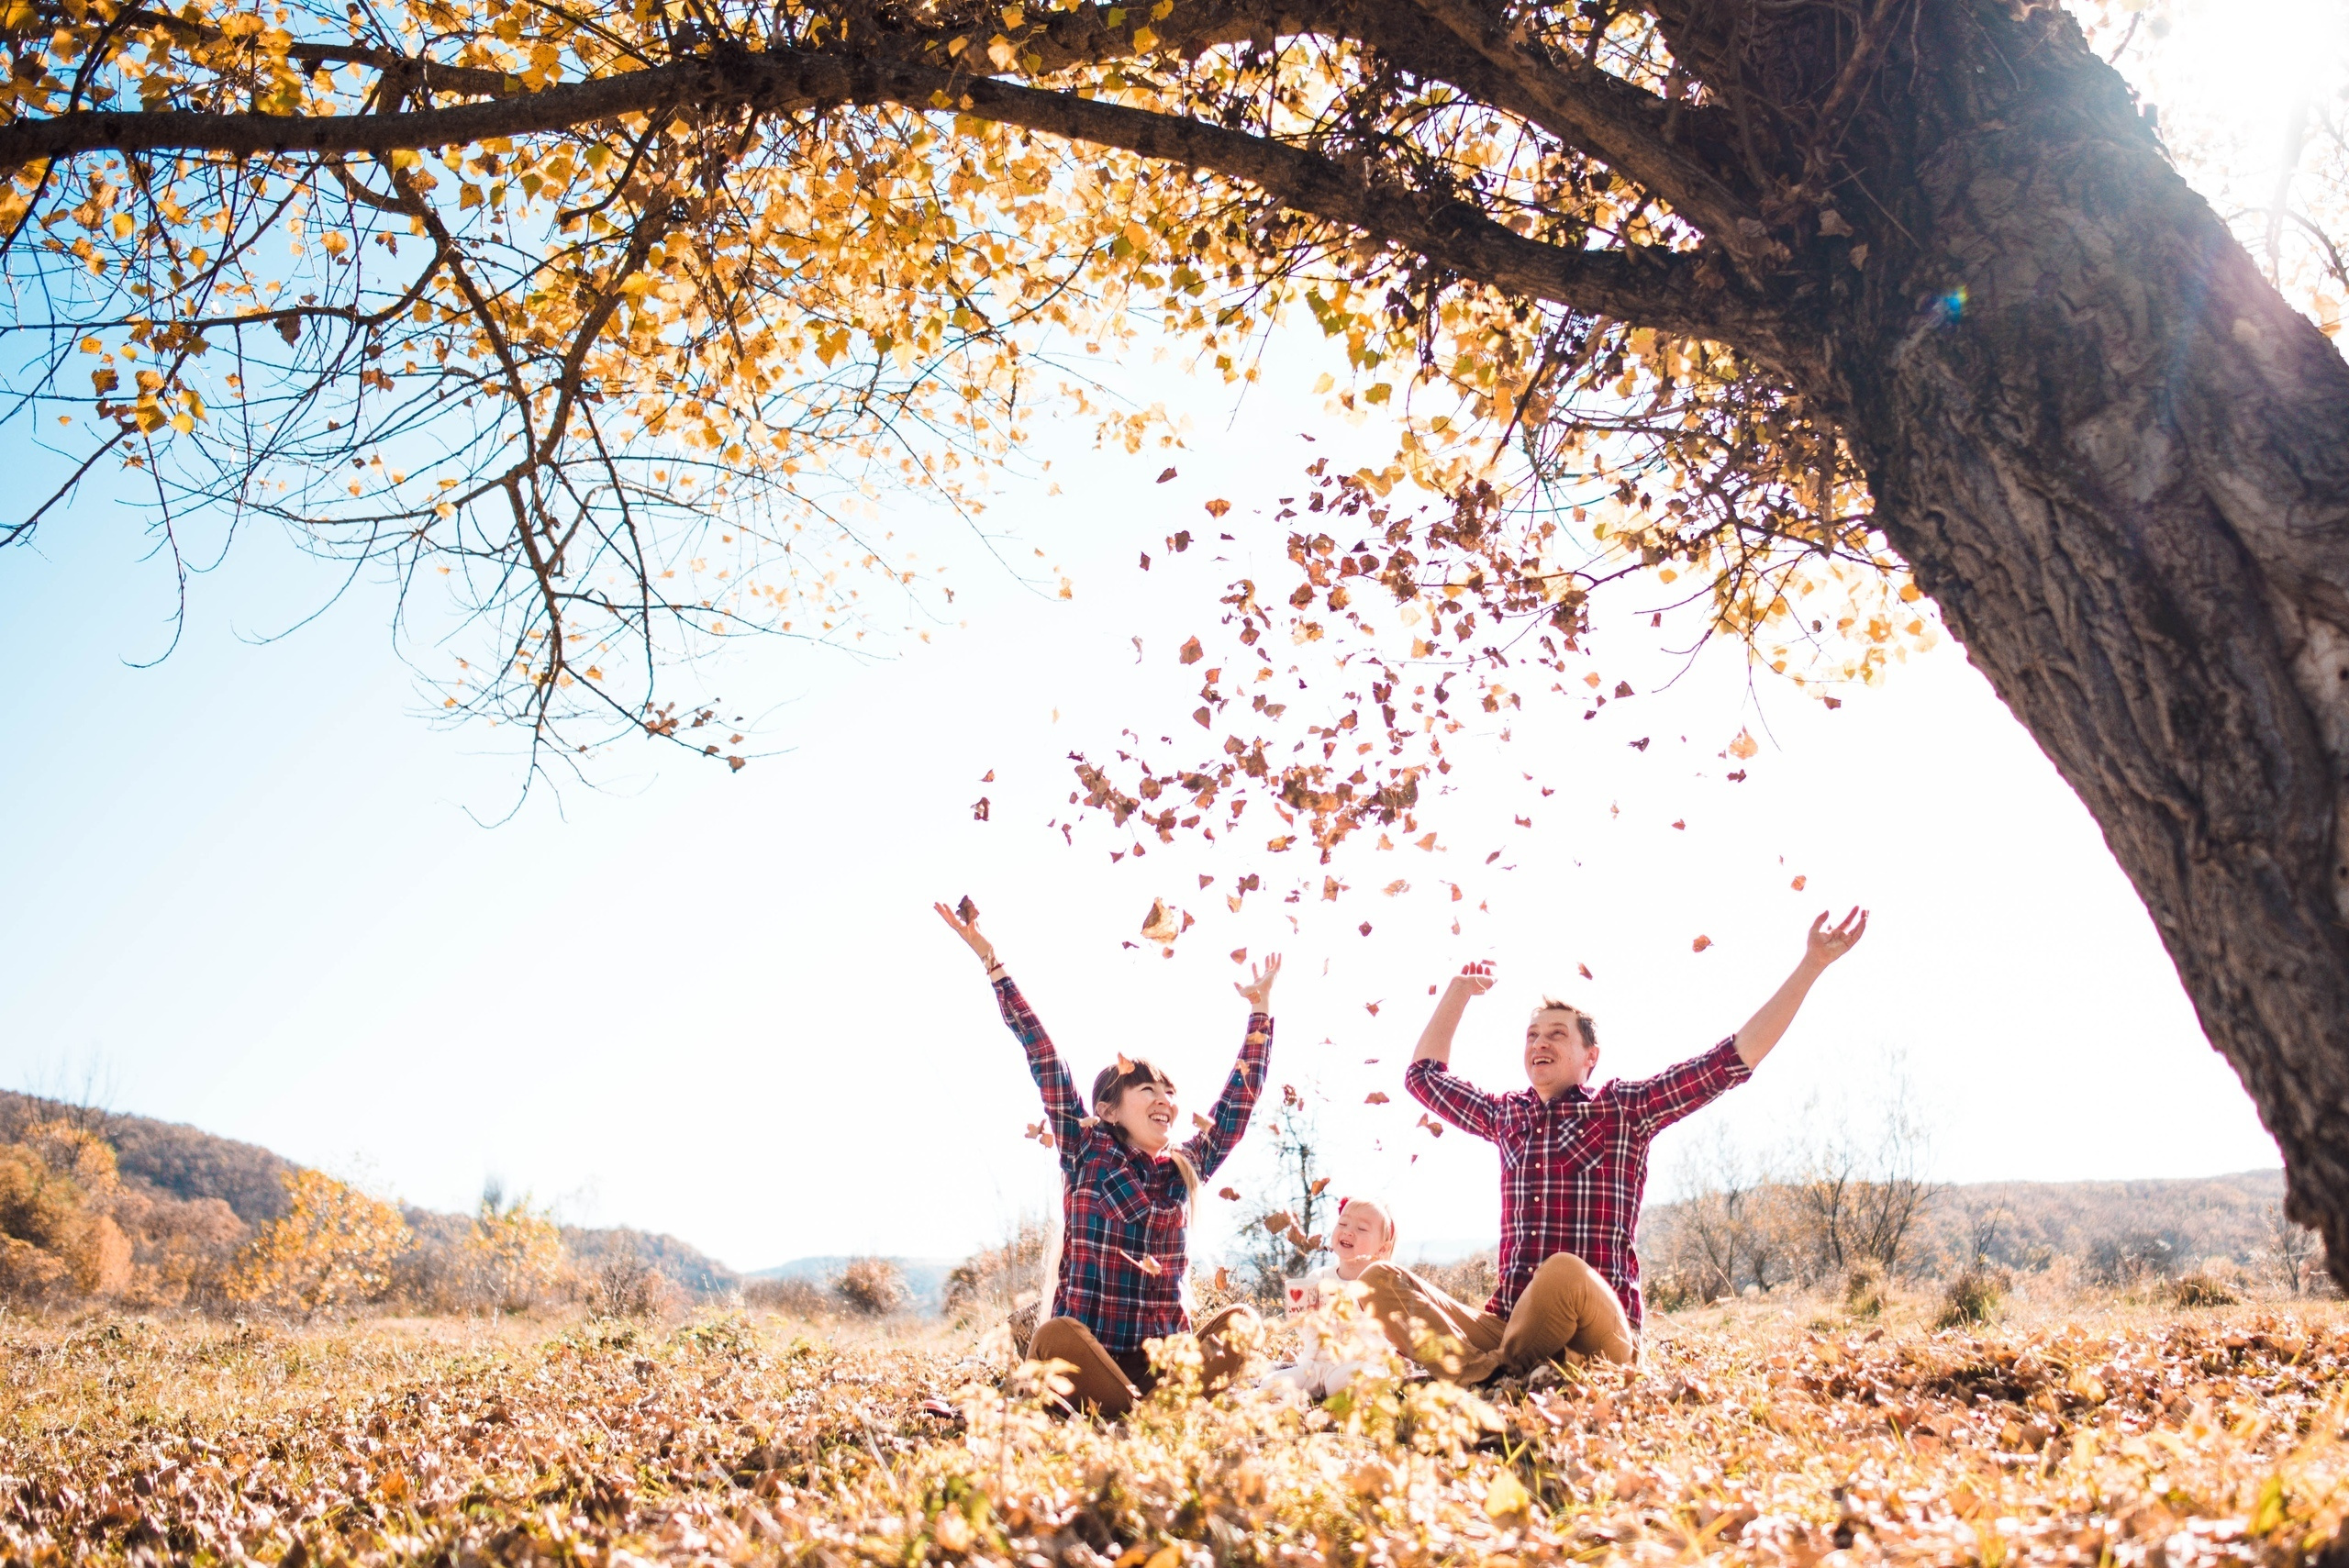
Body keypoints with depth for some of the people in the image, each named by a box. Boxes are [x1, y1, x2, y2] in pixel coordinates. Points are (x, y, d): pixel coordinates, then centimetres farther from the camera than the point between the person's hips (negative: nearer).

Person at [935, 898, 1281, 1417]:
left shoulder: (1185, 1171, 12)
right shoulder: (1086, 1154, 4)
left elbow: (1238, 1100, 18)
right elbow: (1046, 1063, 0)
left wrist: (1260, 1012, 21)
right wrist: (993, 963, -1)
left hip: (1162, 1363, 3)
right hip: (1086, 1356, -3)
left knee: (1239, 1321, -22)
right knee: (1056, 1335, -34)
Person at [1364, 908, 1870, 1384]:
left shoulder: (1624, 1108, 7)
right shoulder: (1506, 1115, 19)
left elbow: (1735, 1058, 1)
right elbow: (1424, 1074, 36)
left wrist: (1810, 966, -1)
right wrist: (1460, 991, 38)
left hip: (1600, 1333, -4)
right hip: (1504, 1323, 4)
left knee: (1566, 1273, -41)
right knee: (1379, 1279, -20)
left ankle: (1498, 1373, -19)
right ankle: (1474, 1369, -40)